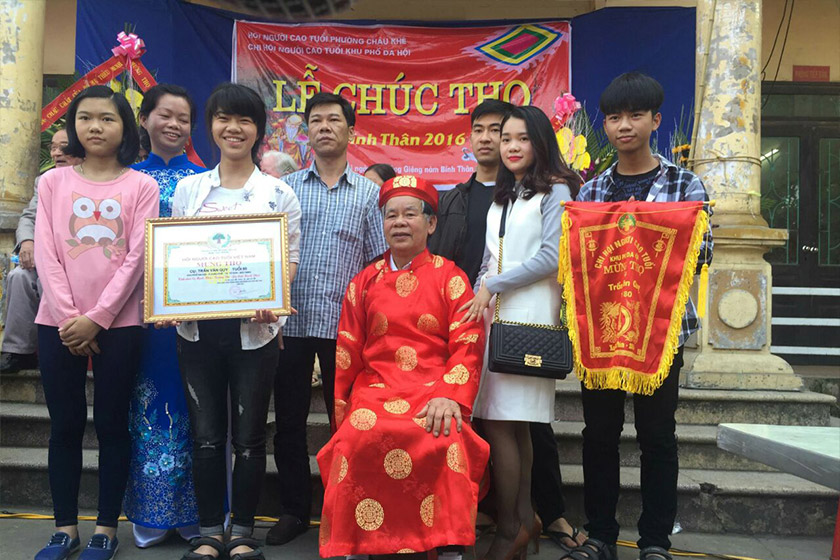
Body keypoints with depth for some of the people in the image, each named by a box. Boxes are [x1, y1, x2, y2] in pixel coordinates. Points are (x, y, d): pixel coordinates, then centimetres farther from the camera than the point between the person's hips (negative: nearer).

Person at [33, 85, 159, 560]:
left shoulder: (141, 186, 1)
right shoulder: (53, 182, 7)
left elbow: (136, 259, -6)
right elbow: (46, 256, 1)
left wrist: (96, 318, -12)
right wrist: (67, 318, -10)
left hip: (117, 324, -2)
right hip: (58, 323, 2)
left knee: (112, 425, 4)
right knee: (66, 425, 8)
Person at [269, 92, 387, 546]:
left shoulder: (368, 192, 6)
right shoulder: (285, 188, 9)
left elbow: (380, 262, 4)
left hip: (344, 323, -1)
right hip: (290, 321, 2)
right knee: (289, 420, 9)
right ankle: (295, 509, 24)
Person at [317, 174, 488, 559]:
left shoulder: (449, 278, 8)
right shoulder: (365, 282, 16)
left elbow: (467, 346, 0)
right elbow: (347, 352, 16)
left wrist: (450, 397, -16)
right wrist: (341, 410, 10)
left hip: (433, 388, -2)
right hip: (376, 386, 2)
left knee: (443, 440, -33)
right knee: (360, 438, -29)